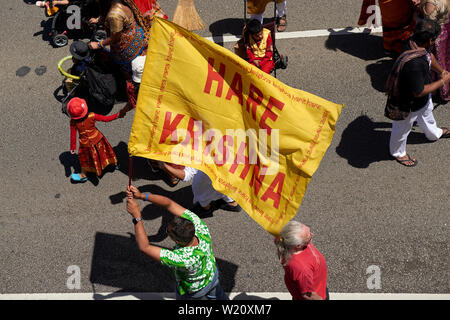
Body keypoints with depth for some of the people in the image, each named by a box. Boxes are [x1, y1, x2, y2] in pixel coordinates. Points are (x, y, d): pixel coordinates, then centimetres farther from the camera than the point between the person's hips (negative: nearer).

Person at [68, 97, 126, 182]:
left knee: (85, 159, 21)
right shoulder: (91, 116, -25)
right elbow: (106, 119, -18)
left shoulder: (73, 122, -25)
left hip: (86, 144, -1)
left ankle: (83, 175, 41)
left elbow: (73, 136, -15)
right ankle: (114, 163, 50)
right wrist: (117, 115, -9)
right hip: (97, 138, 1)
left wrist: (72, 147, -2)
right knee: (104, 151, 27)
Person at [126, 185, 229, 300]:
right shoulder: (197, 224, -35)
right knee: (220, 297, 36)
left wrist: (137, 216, -42)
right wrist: (141, 195, -35)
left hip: (194, 292, -5)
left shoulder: (184, 259, -48)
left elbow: (144, 247, -43)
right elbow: (169, 203, -28)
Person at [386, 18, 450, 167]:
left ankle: (434, 133, 70)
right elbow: (419, 92, -34)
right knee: (403, 128, 21)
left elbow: (430, 56, 8)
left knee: (427, 114, 38)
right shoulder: (413, 64, -46)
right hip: (409, 104, -9)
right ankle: (398, 153, 49)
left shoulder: (418, 44, -18)